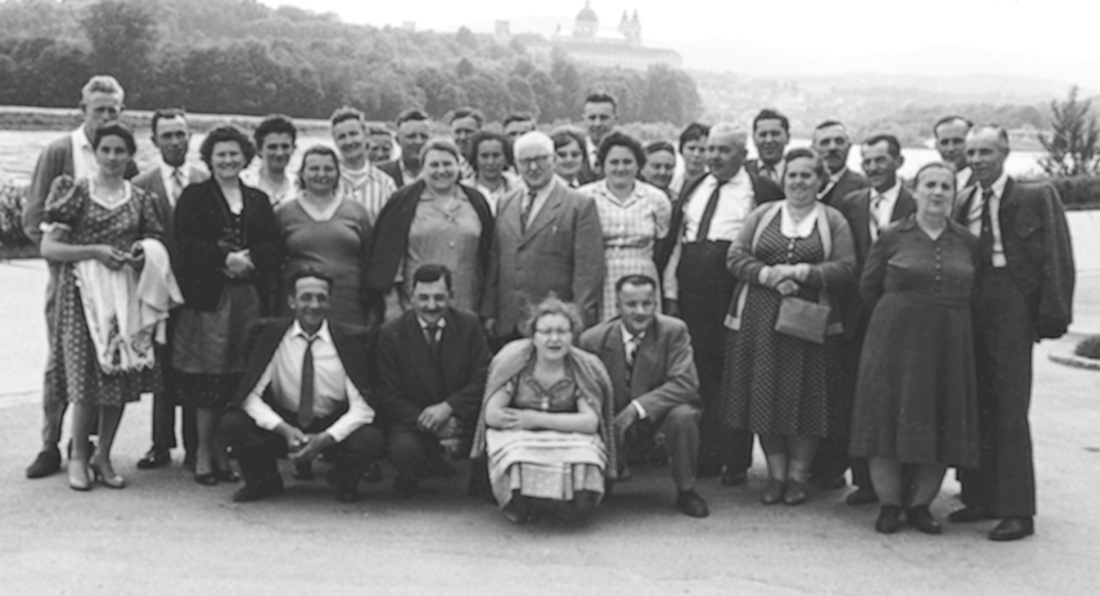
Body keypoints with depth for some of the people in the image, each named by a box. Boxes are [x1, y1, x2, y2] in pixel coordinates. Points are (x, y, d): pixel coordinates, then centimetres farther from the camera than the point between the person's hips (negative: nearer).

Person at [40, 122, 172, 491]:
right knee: (86, 376, -7)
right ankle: (78, 457, 10)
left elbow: (155, 243, 19)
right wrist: (94, 251, -15)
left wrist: (144, 253, -4)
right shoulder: (77, 192, 0)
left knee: (122, 377, 2)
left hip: (127, 294, 4)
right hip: (83, 293, -3)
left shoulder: (139, 199, 10)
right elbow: (48, 247, -4)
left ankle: (103, 456, 16)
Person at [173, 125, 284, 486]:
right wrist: (224, 257, -16)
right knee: (208, 374, -5)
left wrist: (250, 259, -11)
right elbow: (185, 243, -5)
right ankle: (204, 453, 2)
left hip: (251, 297, 3)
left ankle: (223, 452, 9)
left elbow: (275, 247, 8)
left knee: (239, 377, 0)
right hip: (207, 296, -3)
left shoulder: (258, 200, 18)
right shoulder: (194, 197, 8)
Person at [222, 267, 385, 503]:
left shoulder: (349, 340, -10)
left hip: (333, 428, -1)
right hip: (284, 425, 1)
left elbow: (362, 406, -14)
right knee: (234, 423, -24)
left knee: (370, 440, -32)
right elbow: (250, 395, -10)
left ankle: (344, 483, 6)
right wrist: (284, 430, -26)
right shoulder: (270, 335, -7)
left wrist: (325, 439, -28)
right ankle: (264, 481, 7)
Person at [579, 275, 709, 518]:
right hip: (614, 422, 2)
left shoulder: (674, 331, -16)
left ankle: (686, 492, -8)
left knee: (683, 416, -34)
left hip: (660, 413, -2)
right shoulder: (593, 339, -12)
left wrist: (637, 408, -35)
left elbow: (685, 383, -25)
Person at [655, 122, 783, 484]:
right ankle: (705, 457, 16)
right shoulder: (691, 191, 16)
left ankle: (736, 462, 9)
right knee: (701, 375, 7)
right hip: (693, 296, 5)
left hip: (736, 295, -4)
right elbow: (674, 243, 15)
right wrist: (670, 296, 10)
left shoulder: (762, 191, 1)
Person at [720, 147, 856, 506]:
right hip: (760, 318, 2)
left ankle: (798, 475, 11)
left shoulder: (833, 221, 6)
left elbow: (846, 268, -4)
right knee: (764, 395, 2)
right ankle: (775, 474, 13)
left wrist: (803, 272, -16)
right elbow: (735, 257, 3)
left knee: (804, 397, -1)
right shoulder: (761, 215, 11)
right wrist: (768, 275, -14)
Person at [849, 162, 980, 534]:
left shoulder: (966, 242, 6)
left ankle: (920, 504, 17)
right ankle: (889, 504, 12)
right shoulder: (892, 237, 0)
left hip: (949, 343, 2)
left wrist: (941, 312, 6)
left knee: (940, 425, 4)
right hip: (895, 340, -2)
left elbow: (972, 293, 12)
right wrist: (903, 310, 7)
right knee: (889, 418, 0)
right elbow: (868, 288, 5)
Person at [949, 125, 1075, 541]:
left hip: (1010, 309, -5)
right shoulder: (962, 203, 13)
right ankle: (979, 496, 22)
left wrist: (1051, 316, -13)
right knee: (974, 408, 11)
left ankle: (1016, 510, 0)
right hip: (969, 310, 6)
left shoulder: (1036, 197, -1)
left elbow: (1057, 259, -6)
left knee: (1009, 410, -6)